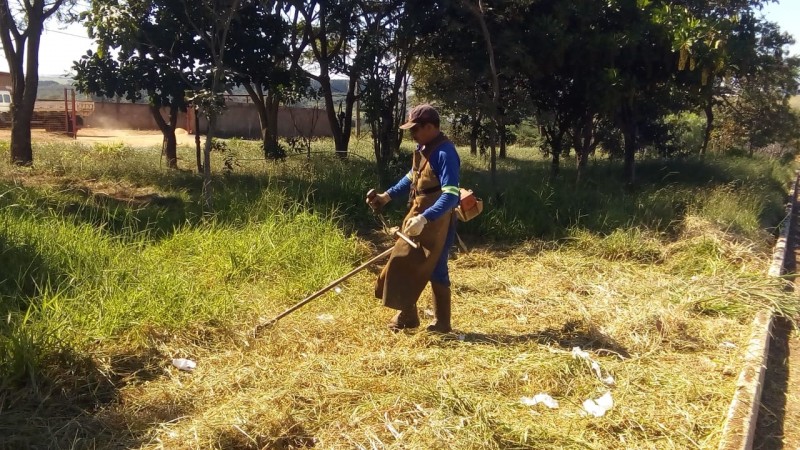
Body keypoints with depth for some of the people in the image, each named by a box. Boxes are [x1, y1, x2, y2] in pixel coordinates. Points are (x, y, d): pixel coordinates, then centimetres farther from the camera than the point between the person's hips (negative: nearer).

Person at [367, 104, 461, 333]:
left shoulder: (445, 153, -21)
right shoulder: (423, 148, 8)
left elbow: (451, 195, -29)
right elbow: (411, 178, 25)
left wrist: (424, 218, -37)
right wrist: (388, 195, 18)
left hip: (435, 222, -9)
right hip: (419, 215, 9)